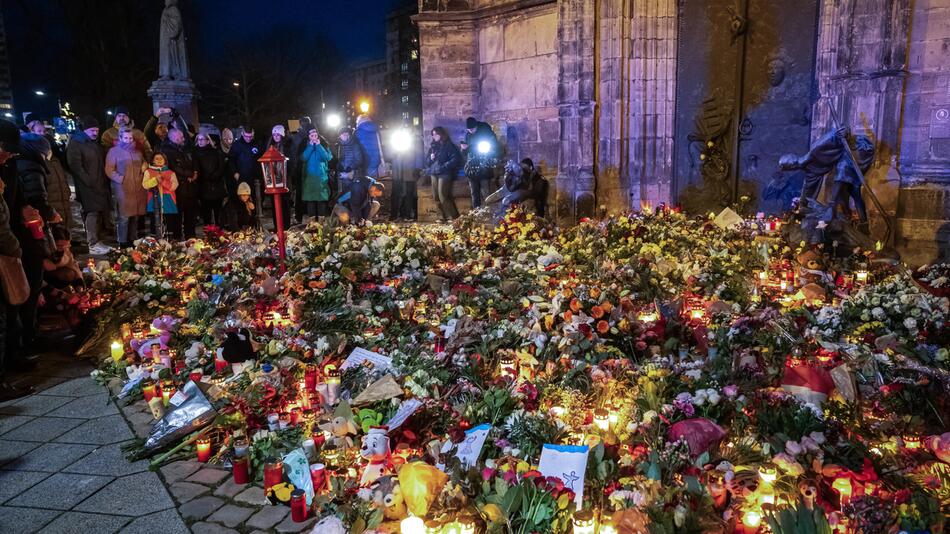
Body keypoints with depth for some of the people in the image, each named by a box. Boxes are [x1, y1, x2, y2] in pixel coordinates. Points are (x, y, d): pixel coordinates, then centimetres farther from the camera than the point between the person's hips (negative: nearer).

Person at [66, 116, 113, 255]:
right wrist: (89, 182, -17)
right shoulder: (75, 144, -5)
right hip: (87, 186, -8)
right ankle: (93, 245, -12)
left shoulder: (95, 144, 20)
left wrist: (105, 181, 12)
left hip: (100, 185, 8)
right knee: (92, 213, -12)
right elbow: (76, 166, -13)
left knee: (100, 212, 6)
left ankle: (97, 241, 13)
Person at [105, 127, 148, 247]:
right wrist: (121, 179, -15)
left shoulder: (137, 151, 17)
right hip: (122, 189, -5)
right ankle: (123, 242, -2)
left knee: (135, 216, 8)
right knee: (124, 217, -7)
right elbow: (109, 170, -6)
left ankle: (133, 240, 17)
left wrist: (144, 167, 12)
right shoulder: (114, 151, 0)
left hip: (137, 189, 5)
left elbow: (144, 162, 33)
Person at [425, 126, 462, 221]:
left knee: (443, 197, -13)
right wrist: (430, 158, -3)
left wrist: (444, 166, -18)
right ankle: (446, 217, 17)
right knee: (436, 197, 6)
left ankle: (454, 217, -5)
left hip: (444, 174, -8)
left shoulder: (449, 145, -5)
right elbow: (427, 161, 19)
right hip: (434, 174, 8)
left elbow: (455, 159, -14)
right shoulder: (433, 146, 15)